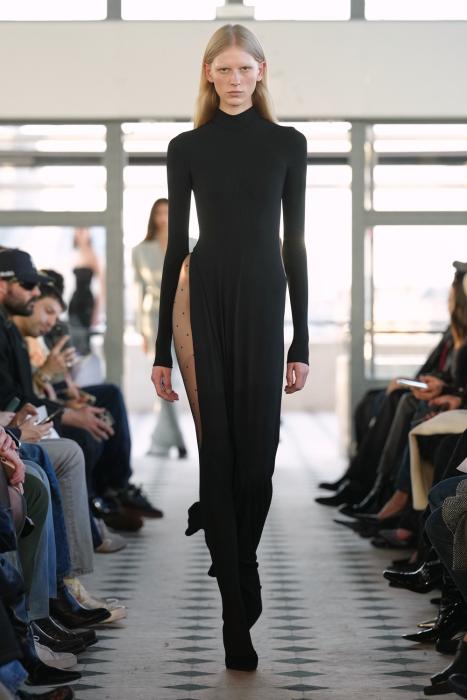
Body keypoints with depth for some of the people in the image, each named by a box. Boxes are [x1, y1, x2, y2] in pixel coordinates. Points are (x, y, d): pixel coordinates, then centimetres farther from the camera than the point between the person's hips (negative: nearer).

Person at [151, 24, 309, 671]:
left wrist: (301, 343, 2)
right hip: (202, 297, 0)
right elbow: (175, 244, 6)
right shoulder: (187, 147, 6)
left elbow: (294, 243, 6)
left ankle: (236, 558, 30)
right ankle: (237, 617, 1)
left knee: (258, 446, 1)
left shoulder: (288, 144, 6)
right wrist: (161, 348, 3)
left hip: (263, 299, 1)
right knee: (217, 445, -3)